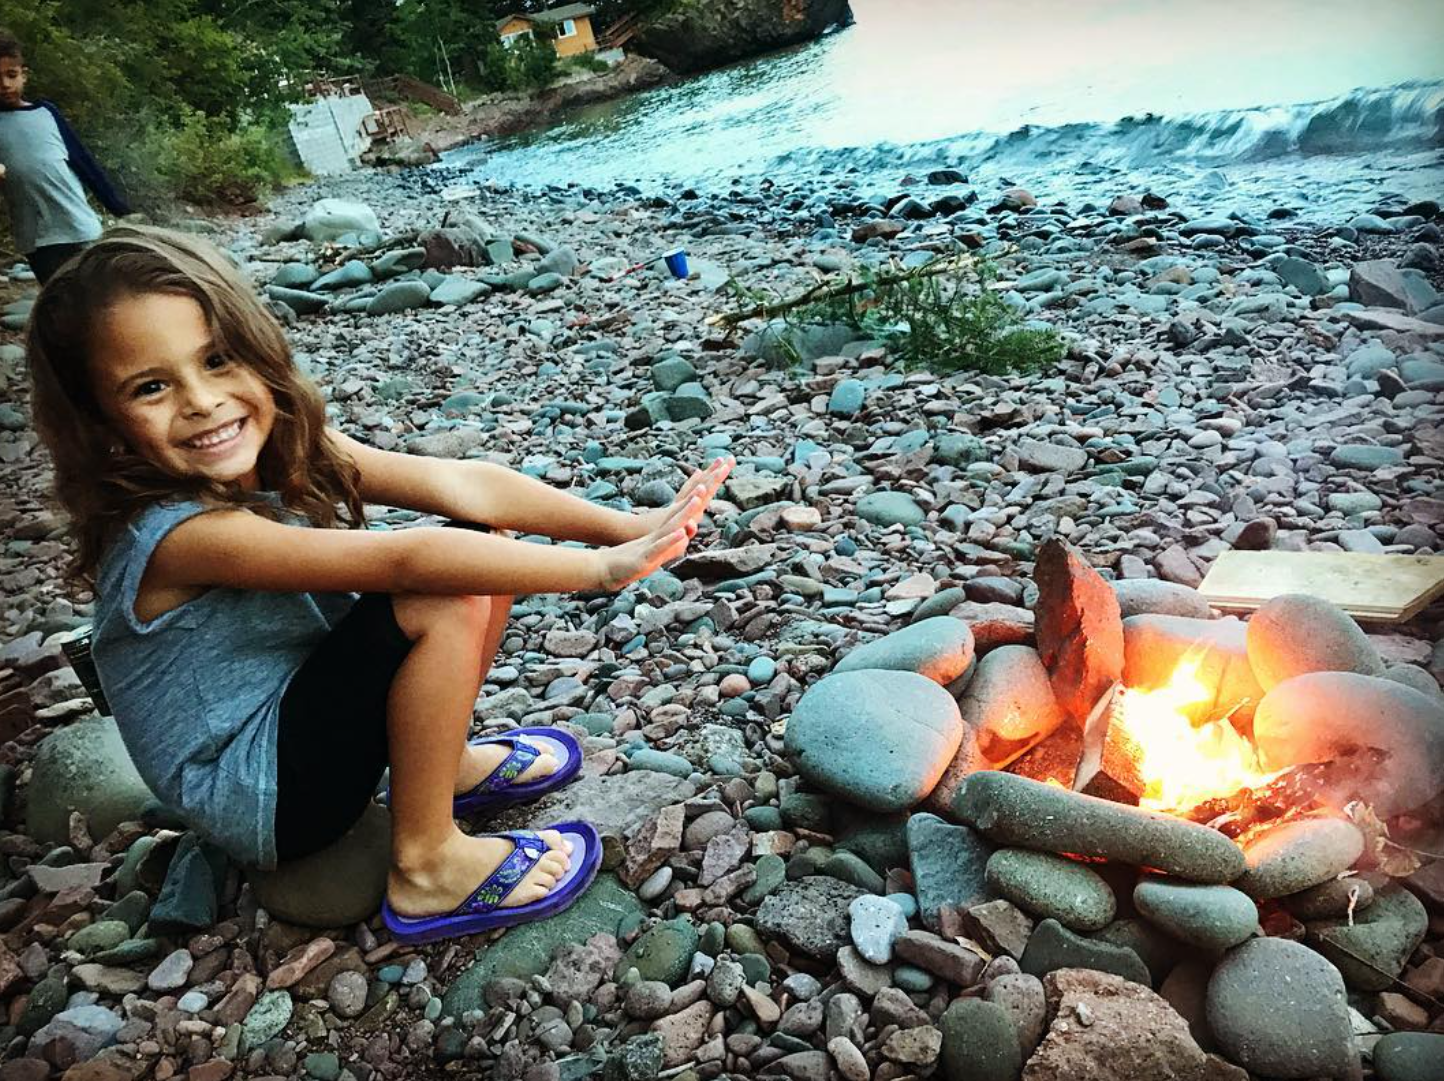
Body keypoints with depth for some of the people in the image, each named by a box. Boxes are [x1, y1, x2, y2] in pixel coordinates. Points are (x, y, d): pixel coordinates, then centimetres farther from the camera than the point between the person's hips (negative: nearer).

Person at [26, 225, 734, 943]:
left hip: (292, 710, 7)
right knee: (442, 602, -29)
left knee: (484, 539, -6)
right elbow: (406, 559, -37)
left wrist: (627, 526, -25)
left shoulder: (286, 448, -7)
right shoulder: (178, 534, -29)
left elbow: (457, 484, -18)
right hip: (260, 798, -7)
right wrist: (601, 568, -34)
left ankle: (445, 760, 9)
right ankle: (426, 867, -12)